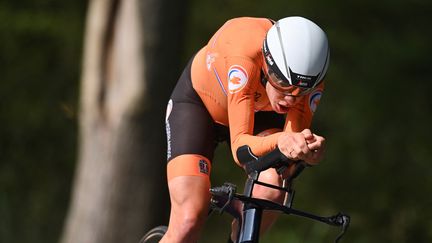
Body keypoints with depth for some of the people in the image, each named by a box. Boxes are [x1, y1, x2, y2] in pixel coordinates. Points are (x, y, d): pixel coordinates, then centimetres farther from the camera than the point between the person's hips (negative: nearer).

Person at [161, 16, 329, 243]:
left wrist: (307, 149, -56)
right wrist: (280, 141, -65)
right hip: (198, 102, -3)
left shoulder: (310, 78, -30)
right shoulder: (245, 56, -42)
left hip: (258, 111, 3)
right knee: (189, 221, -21)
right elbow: (240, 146, -45)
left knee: (273, 189, -29)